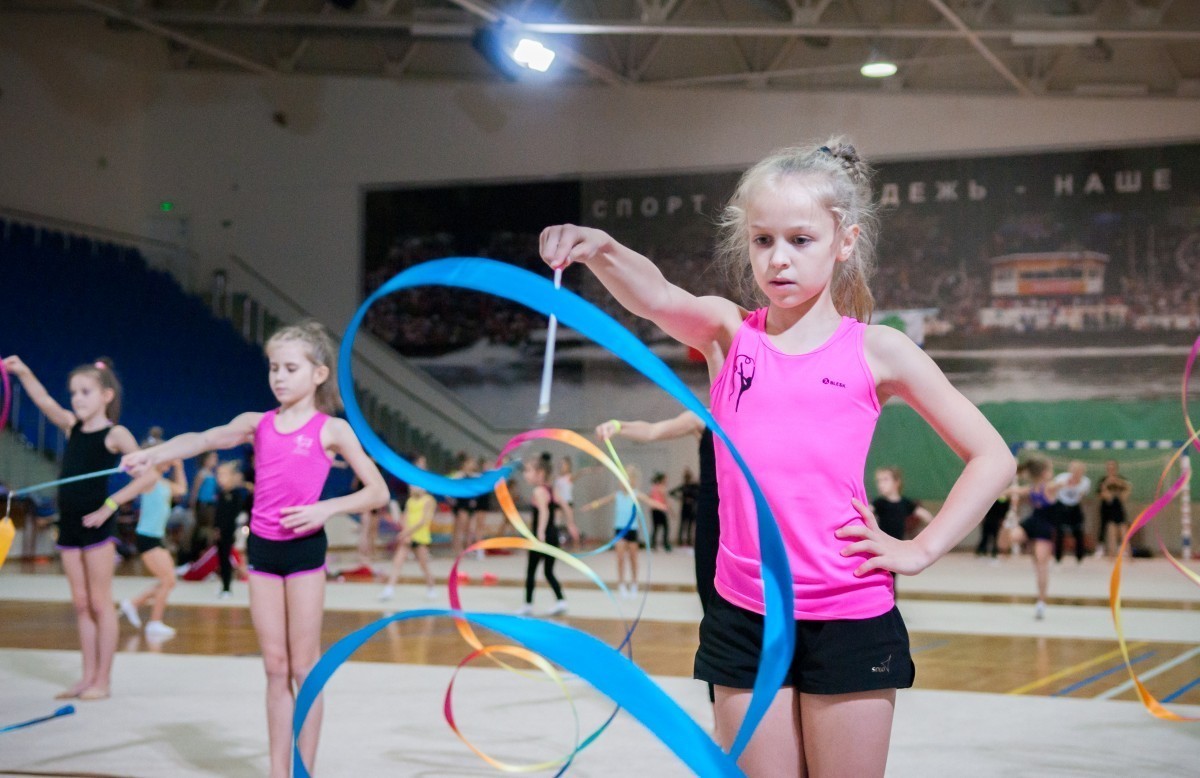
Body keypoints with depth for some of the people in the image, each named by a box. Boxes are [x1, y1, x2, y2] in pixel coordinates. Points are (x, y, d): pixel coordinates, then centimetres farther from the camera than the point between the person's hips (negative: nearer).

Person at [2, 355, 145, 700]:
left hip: (96, 523, -6)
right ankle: (88, 676, 17)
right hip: (69, 523, 6)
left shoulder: (115, 434, -8)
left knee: (100, 603, 0)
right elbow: (44, 401, -4)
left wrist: (110, 504, -20)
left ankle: (103, 679, 6)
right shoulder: (72, 425, 10)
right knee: (80, 603, 10)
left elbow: (147, 474, -17)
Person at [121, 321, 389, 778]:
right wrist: (153, 455, -29)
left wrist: (327, 508, -17)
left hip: (305, 549, -4)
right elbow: (203, 439, -11)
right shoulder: (257, 424, 6)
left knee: (303, 666, 2)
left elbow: (377, 492, -3)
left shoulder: (331, 430, -3)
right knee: (274, 667, 9)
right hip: (261, 549, 4)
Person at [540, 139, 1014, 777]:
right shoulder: (727, 333, 4)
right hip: (743, 616, 2)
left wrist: (922, 549, -4)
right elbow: (656, 298, -19)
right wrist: (600, 250, -38)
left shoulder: (876, 351, -1)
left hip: (849, 618, -2)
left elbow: (991, 457, 3)